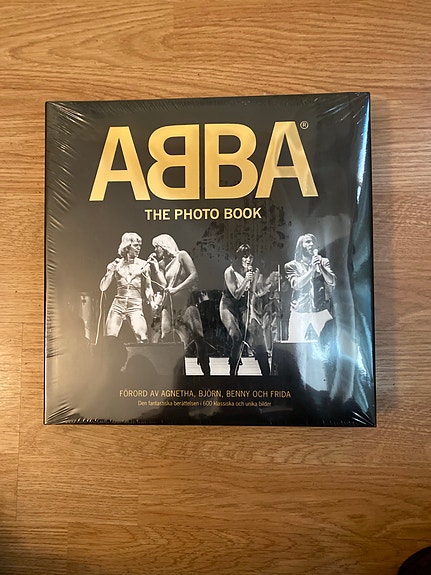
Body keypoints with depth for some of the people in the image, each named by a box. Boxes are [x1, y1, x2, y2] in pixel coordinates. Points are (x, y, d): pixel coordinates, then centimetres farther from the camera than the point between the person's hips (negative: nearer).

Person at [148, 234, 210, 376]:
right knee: (166, 339, -3)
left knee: (198, 338, -4)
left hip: (185, 303, -5)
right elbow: (163, 284, 3)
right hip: (168, 305, 5)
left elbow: (194, 276, -10)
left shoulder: (181, 255, 1)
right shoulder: (161, 263, 15)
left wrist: (176, 289, -15)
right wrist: (154, 266, 2)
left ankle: (206, 372, 6)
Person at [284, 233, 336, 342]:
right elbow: (296, 284, -8)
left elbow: (332, 282, 1)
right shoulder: (291, 265, 7)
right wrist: (312, 269, -13)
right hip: (299, 313, -1)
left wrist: (320, 266, -9)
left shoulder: (324, 262, 13)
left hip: (321, 312, 1)